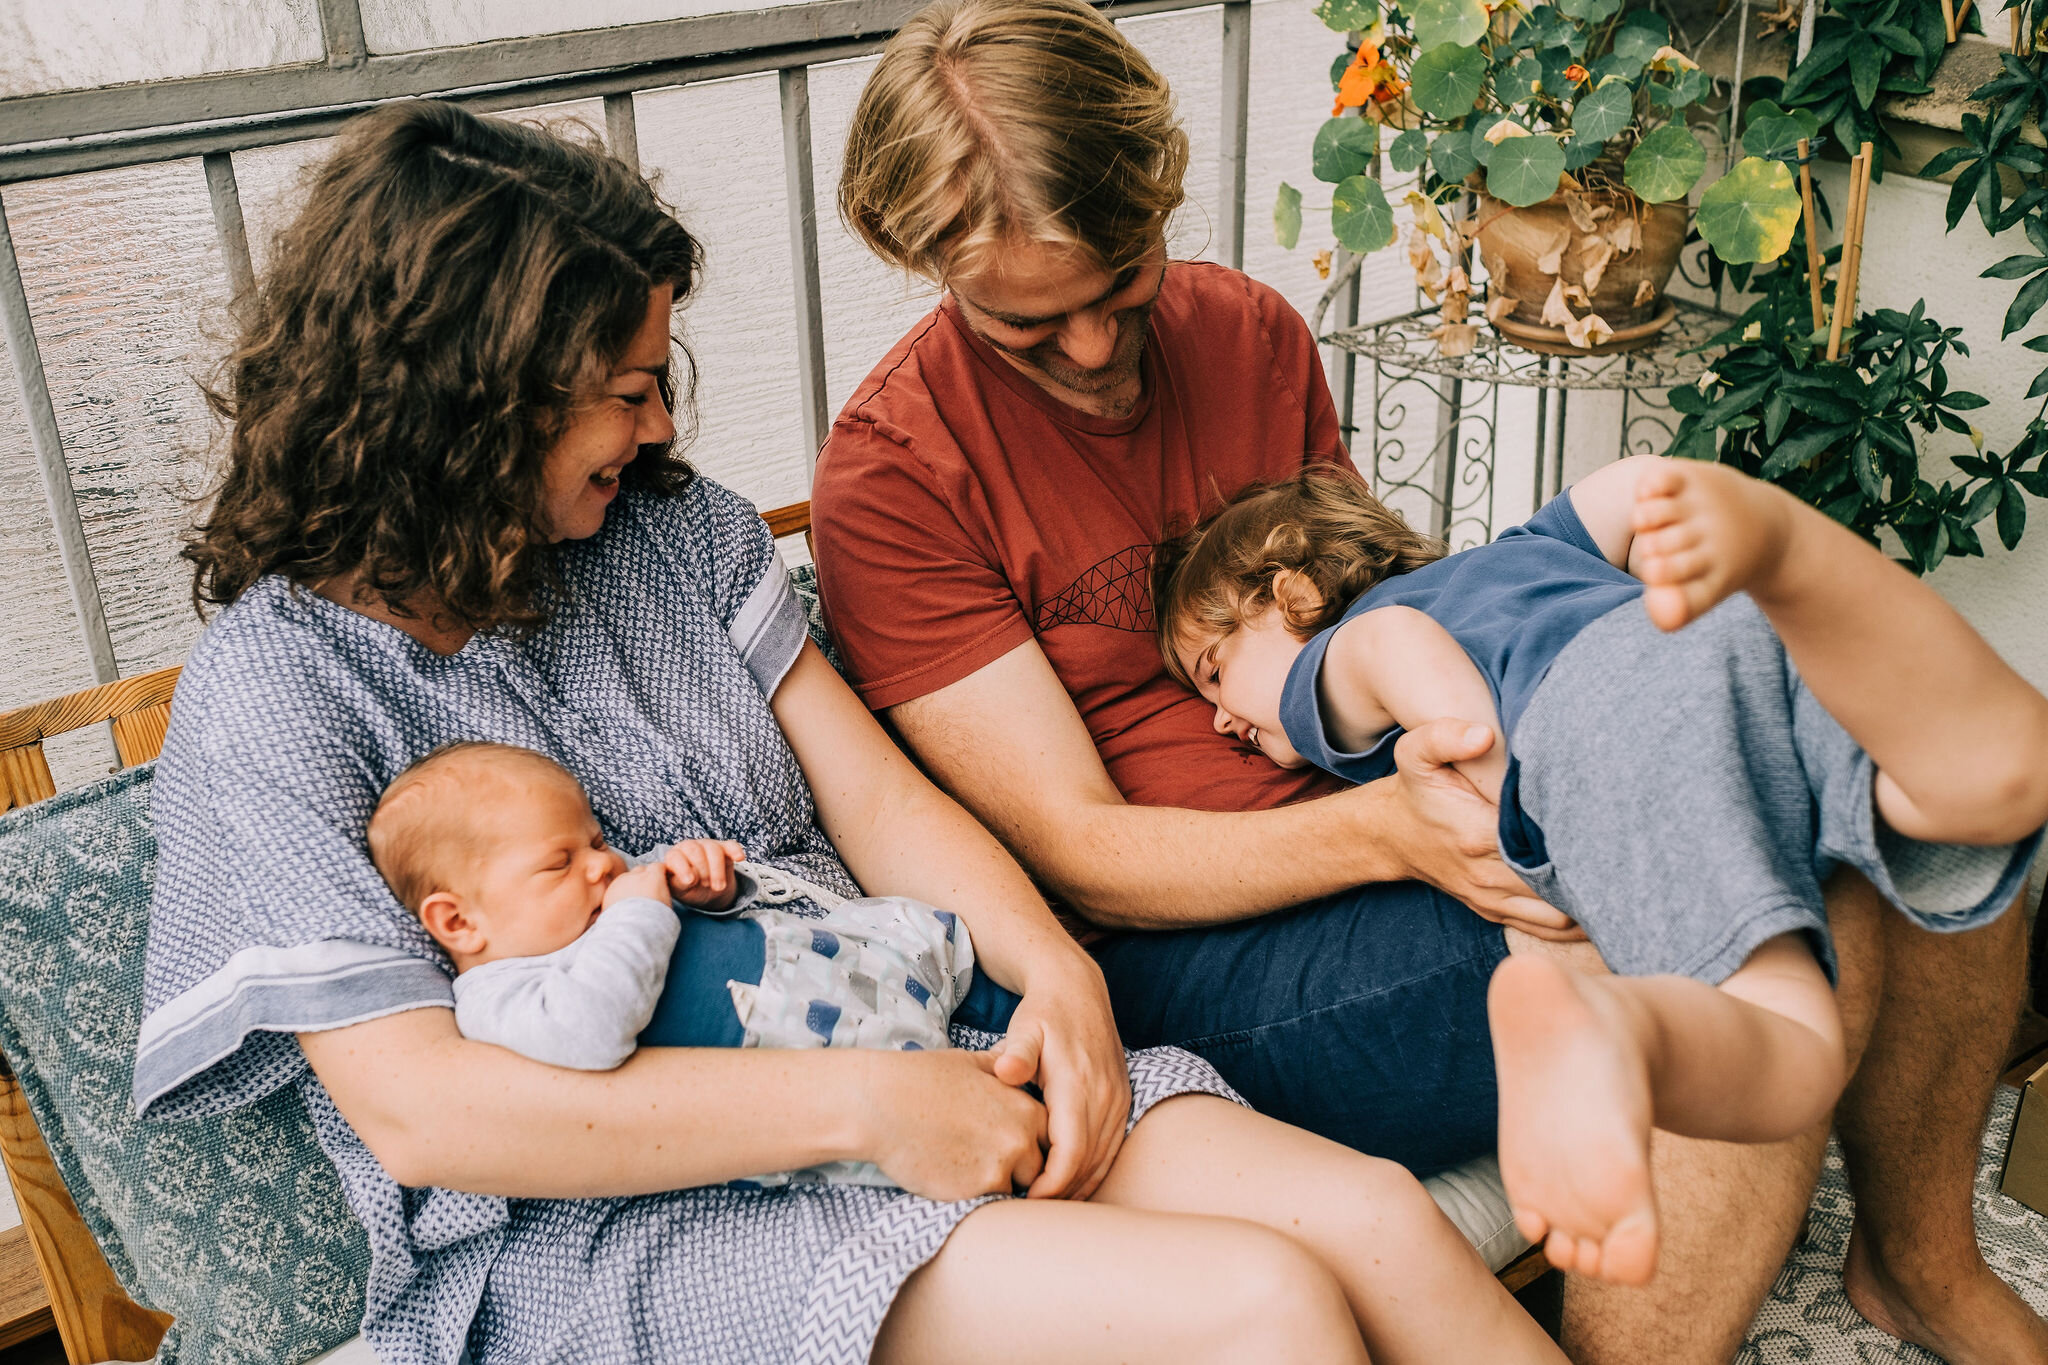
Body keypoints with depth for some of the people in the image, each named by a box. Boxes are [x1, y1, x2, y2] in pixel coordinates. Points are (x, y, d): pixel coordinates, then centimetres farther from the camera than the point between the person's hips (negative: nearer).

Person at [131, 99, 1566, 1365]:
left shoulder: (676, 528, 9)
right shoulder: (277, 685, -8)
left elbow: (880, 800, 9)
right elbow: (414, 1107, -16)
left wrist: (1057, 971, -12)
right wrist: (861, 1104, -22)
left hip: (889, 1076, 5)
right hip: (597, 1236, -5)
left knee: (1376, 1221, -17)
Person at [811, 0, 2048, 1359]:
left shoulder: (1253, 330, 9)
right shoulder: (891, 476, -11)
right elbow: (1078, 853, -13)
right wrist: (1385, 830, -28)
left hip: (1397, 808, 7)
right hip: (1198, 950, -7)